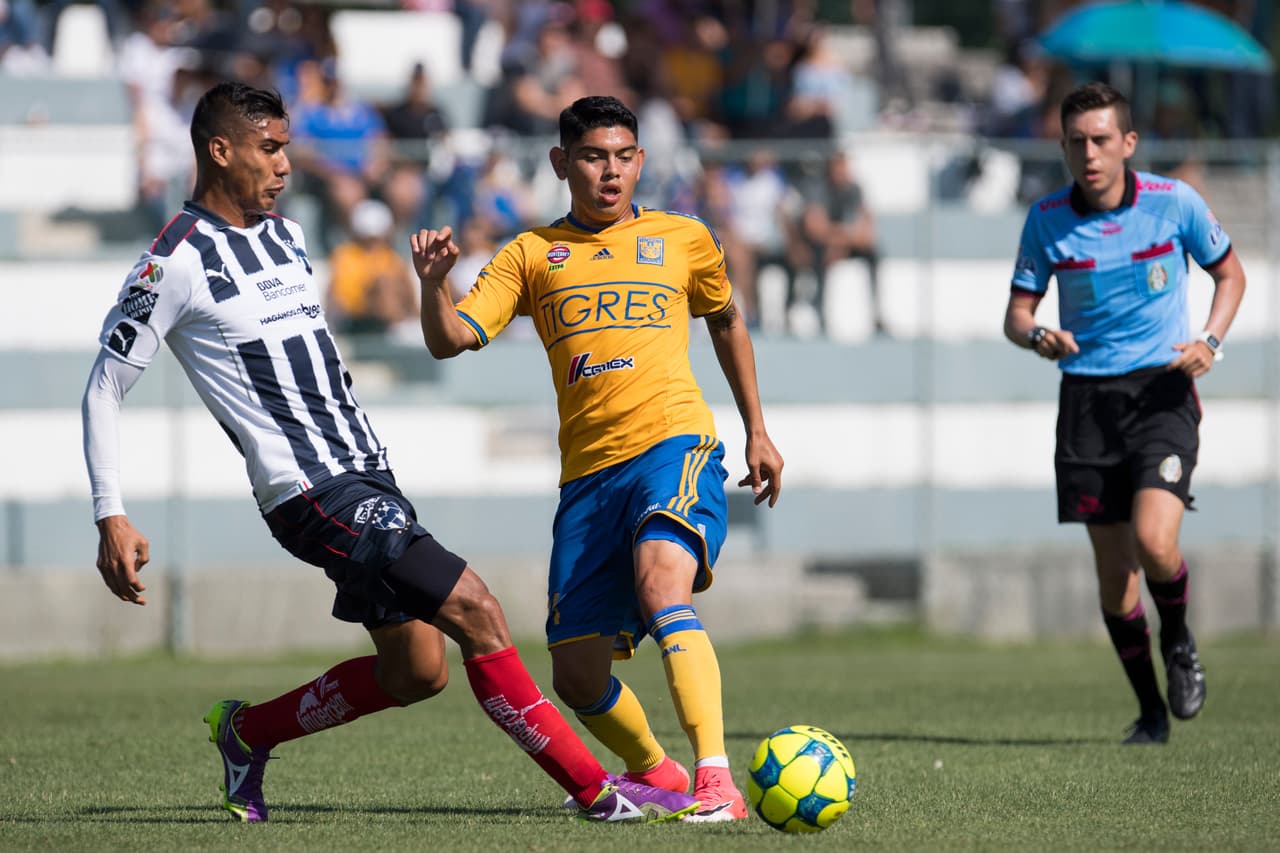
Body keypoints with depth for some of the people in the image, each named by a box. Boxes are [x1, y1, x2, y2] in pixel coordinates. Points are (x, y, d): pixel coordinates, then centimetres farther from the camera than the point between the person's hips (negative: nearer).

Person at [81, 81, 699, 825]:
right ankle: (596, 788, -12)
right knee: (474, 610, -16)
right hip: (313, 493, -9)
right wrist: (111, 518, -13)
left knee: (416, 672, 10)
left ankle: (246, 733, 27)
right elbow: (106, 387, -7)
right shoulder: (177, 263, -10)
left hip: (365, 477, 9)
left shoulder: (283, 236, 15)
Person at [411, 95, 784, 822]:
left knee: (661, 582, -33)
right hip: (587, 474, 3)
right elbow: (451, 339, 2)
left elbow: (726, 321, 28)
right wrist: (434, 285, -19)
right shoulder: (533, 255, 12)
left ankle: (717, 781, -42)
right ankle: (655, 776, 29)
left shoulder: (683, 238, 12)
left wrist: (757, 432, 27)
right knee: (577, 676, 0)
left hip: (675, 446, -3)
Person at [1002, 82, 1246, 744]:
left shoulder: (1175, 203, -5)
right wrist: (1037, 336, -19)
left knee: (1154, 543, -22)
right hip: (1087, 398, 2)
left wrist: (1209, 341, -7)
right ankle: (1151, 710, 20)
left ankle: (1178, 642, 11)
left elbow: (1229, 273, 10)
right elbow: (1017, 313, 5)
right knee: (1113, 570, 2)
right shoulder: (1047, 219, -2)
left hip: (1162, 392, -2)